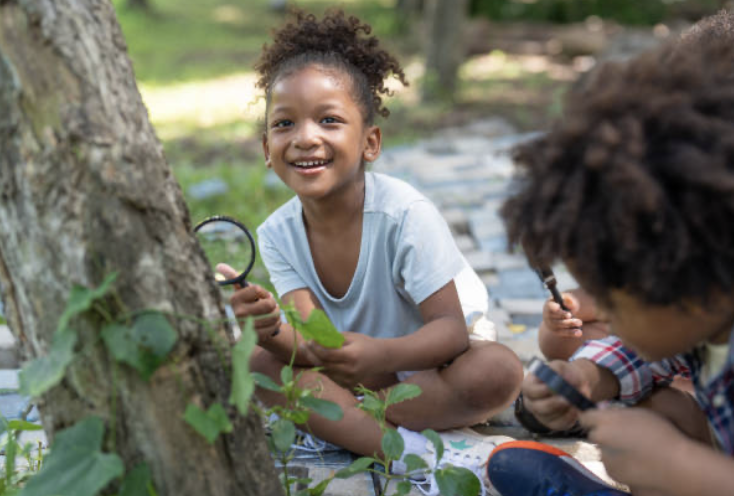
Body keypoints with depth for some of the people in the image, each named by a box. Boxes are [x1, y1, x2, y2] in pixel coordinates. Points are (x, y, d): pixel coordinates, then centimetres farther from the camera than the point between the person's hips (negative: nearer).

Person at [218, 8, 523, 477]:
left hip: (430, 359, -3)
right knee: (256, 363, -17)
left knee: (499, 371, -33)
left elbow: (452, 329, -28)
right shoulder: (278, 233, -12)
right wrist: (272, 333, -43)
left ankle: (337, 417, -19)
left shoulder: (406, 213, -25)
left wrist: (380, 355, -48)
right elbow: (312, 346, -19)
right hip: (356, 367, 4)